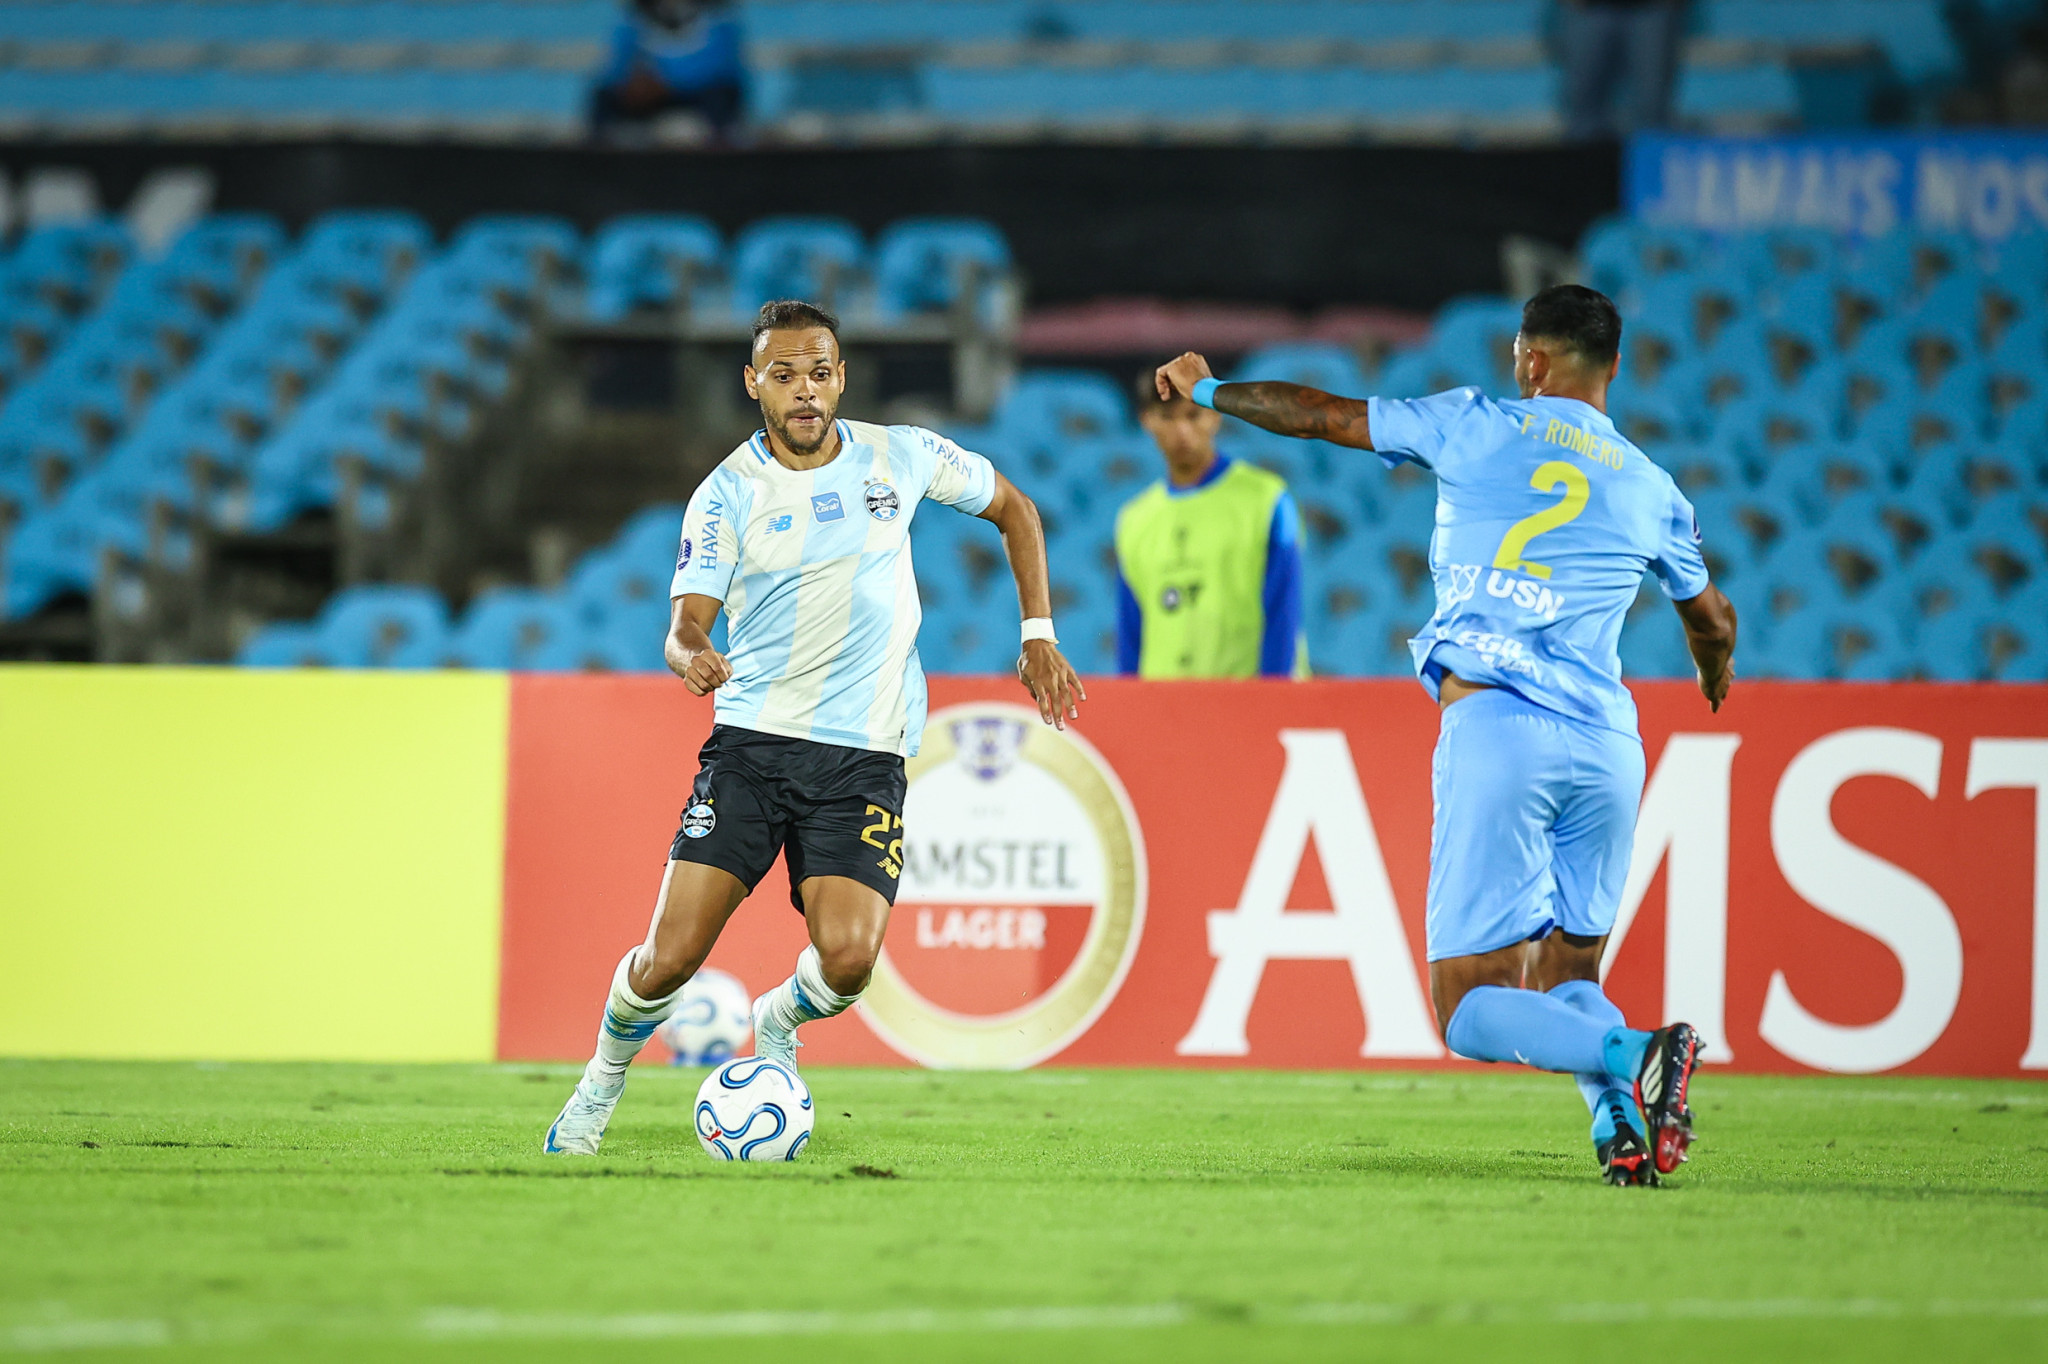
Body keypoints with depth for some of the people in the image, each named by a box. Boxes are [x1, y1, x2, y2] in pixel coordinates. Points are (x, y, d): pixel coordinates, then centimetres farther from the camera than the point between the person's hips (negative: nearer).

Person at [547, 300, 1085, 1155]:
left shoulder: (901, 458, 3)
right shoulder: (728, 494, -3)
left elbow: (1012, 508, 19)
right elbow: (685, 625, -8)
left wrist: (1038, 633, 12)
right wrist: (691, 656, -32)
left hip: (865, 754, 1)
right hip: (752, 739, -1)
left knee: (847, 959, -21)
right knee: (671, 957, -11)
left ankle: (780, 1020, 16)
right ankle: (601, 1084, 19)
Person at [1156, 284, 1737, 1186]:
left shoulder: (1477, 428, 9)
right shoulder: (1651, 489, 17)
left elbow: (1317, 416, 19)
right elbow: (1711, 620, 34)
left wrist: (1207, 390, 37)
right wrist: (1715, 677, 59)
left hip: (1494, 730, -4)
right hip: (1607, 746, 4)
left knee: (1468, 1013, -2)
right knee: (1566, 980, 18)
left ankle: (1630, 1056, -29)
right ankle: (1621, 1121, -12)